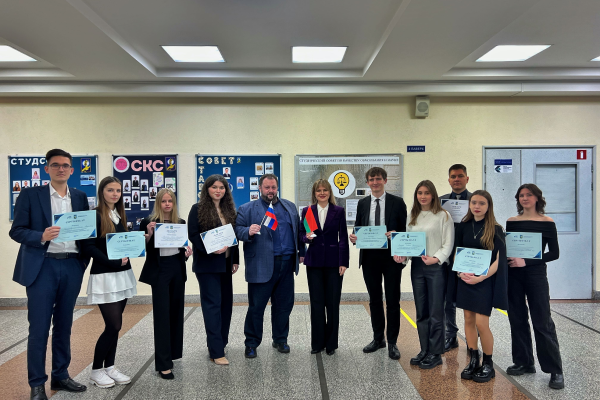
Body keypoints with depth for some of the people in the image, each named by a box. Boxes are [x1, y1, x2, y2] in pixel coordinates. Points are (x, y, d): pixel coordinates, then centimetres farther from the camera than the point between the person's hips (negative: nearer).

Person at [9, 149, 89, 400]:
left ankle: (60, 376, 26)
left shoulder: (80, 197, 10)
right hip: (42, 267, -3)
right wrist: (41, 236, -21)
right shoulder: (30, 195, 0)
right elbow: (16, 231, -4)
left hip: (72, 266, 3)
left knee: (64, 325, 13)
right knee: (39, 328, 1)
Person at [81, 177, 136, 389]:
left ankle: (109, 367, 24)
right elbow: (87, 247, -16)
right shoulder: (94, 215, -10)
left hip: (123, 274, 7)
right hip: (104, 276, -7)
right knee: (114, 325, -5)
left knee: (114, 325, 12)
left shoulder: (120, 215, 12)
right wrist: (113, 261, -21)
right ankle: (96, 370, 13)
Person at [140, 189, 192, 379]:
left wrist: (187, 252, -5)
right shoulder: (149, 222, -4)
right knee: (162, 314, -5)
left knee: (176, 312, 12)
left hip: (178, 269, 5)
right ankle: (163, 363, 0)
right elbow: (141, 248, -7)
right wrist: (149, 234, -22)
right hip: (159, 270, -5)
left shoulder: (180, 223, 9)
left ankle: (173, 352, 28)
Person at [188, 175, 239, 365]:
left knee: (226, 303, 10)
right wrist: (210, 249, -22)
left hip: (225, 263, 6)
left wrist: (235, 260, 10)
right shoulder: (198, 209, -3)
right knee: (213, 303, -7)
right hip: (207, 264, -6)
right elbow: (193, 234, -10)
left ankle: (219, 342, 25)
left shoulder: (229, 209, 13)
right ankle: (216, 352, -2)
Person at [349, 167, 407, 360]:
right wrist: (354, 237, -10)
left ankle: (392, 342, 17)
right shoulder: (362, 203, 9)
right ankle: (378, 338, 29)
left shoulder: (397, 202, 0)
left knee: (393, 301, 4)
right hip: (369, 257, 3)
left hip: (391, 257, -3)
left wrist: (395, 234, -22)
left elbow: (404, 230, -2)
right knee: (374, 300, 14)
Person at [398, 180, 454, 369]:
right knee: (421, 312, 12)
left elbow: (448, 243, -7)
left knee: (435, 312, 1)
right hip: (416, 266, 5)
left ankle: (435, 353, 14)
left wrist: (436, 259, -20)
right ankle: (424, 350, 24)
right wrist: (401, 255, -6)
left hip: (437, 267, -5)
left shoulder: (443, 215, -4)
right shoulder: (413, 216, 12)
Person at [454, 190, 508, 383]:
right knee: (468, 320, 8)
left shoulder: (495, 229, -6)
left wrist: (480, 277, -19)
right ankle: (473, 361, 23)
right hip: (465, 279, 4)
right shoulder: (463, 226, 5)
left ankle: (488, 364, 14)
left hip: (485, 281, -4)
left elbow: (497, 260, -9)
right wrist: (460, 272, -8)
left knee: (481, 323, -6)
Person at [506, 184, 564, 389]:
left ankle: (555, 370, 9)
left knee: (542, 322, -2)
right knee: (517, 319, 9)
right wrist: (508, 260, -9)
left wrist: (526, 261, -15)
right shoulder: (511, 222, 7)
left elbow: (554, 253, -5)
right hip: (513, 275, 4)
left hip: (536, 274, -4)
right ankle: (524, 362, 22)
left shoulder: (547, 223, -3)